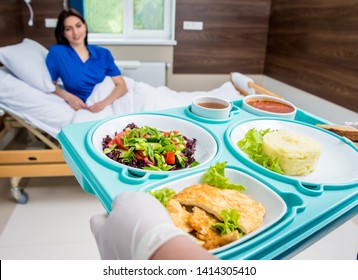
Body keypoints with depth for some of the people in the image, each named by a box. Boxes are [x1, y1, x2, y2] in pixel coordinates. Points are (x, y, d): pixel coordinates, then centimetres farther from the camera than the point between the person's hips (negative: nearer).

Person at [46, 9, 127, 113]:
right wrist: (68, 97, -12)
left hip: (109, 105, 2)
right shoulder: (56, 52, 0)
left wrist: (104, 102, -21)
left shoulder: (103, 53, 6)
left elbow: (121, 85, -2)